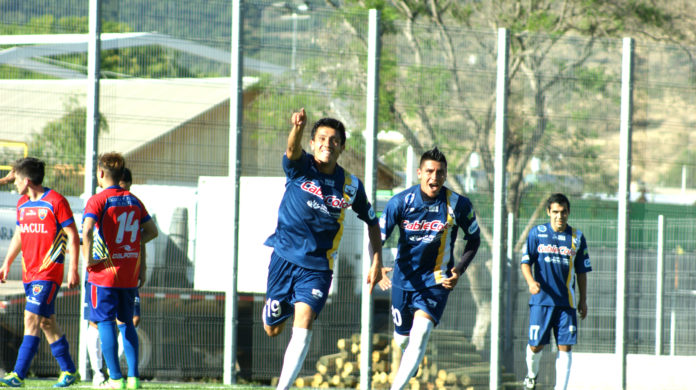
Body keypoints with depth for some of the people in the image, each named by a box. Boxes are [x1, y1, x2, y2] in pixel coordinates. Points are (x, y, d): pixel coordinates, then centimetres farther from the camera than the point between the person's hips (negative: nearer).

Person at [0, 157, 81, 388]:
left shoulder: (56, 202, -10)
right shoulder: (22, 204, 12)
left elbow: (73, 237, -9)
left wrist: (73, 269, -14)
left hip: (49, 272, -8)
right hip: (29, 272, 8)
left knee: (32, 319, -14)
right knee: (46, 322, 10)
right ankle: (69, 371, 19)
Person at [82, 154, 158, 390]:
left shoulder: (97, 201, -10)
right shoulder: (134, 201, 9)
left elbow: (87, 232, -24)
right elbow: (152, 231, 15)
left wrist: (88, 260, -13)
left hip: (105, 273, -6)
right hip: (130, 274, 6)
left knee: (105, 323, -1)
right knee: (126, 322, 14)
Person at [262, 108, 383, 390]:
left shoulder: (351, 185, 0)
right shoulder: (300, 168, -6)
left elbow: (372, 221, 15)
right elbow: (292, 150, -30)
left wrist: (376, 262, 7)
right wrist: (297, 128, -53)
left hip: (318, 266, 0)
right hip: (285, 257, 0)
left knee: (303, 323, -20)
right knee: (272, 329, 8)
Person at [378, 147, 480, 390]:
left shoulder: (458, 205, -11)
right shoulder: (401, 202, -11)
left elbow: (474, 239, 5)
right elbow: (377, 238, -8)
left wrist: (459, 270, -8)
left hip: (436, 281, -2)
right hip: (404, 280, 2)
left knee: (421, 333, -23)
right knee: (402, 338, 15)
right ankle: (410, 359, 52)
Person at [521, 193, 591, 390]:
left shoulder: (577, 237, 8)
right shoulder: (537, 233, 3)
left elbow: (582, 271, 13)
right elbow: (525, 262, 1)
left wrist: (583, 300, 12)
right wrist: (531, 282, -18)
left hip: (567, 302, 1)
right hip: (541, 300, -1)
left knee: (565, 347, -5)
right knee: (536, 345, -1)